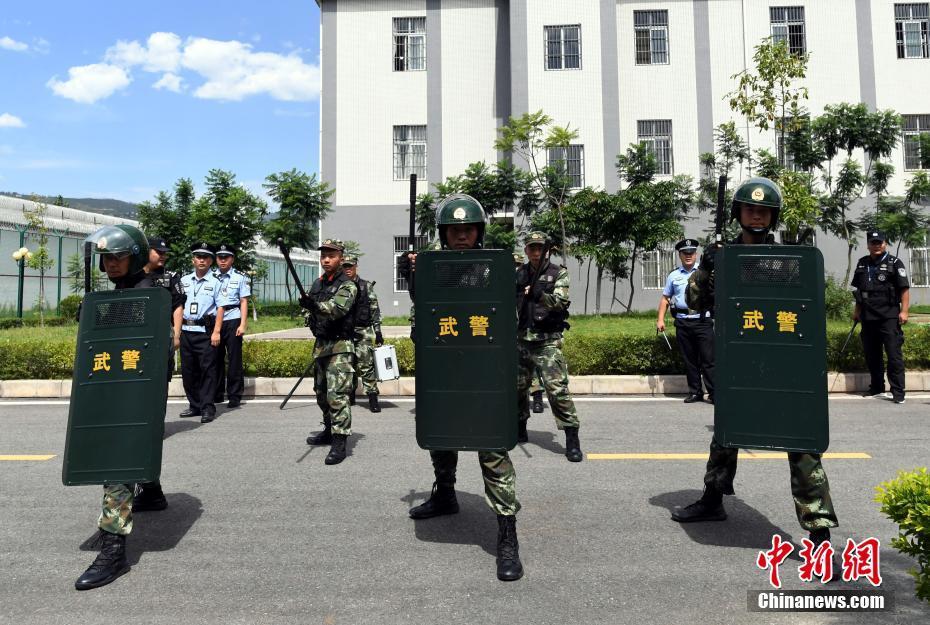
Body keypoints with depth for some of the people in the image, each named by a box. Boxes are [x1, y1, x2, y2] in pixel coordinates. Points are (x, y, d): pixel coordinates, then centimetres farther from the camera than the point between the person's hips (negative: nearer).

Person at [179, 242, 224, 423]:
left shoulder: (215, 282, 0)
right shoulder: (184, 281, 13)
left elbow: (220, 308, -4)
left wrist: (216, 332, -12)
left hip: (205, 331, -5)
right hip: (186, 331, 5)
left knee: (207, 369, -4)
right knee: (188, 370, 10)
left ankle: (208, 408, 1)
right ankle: (194, 405, 21)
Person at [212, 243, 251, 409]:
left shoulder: (240, 277, 4)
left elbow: (244, 302, 1)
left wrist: (242, 325, -7)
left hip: (233, 321, -3)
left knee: (234, 359, -1)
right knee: (216, 358, 7)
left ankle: (234, 396, 5)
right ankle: (216, 394, 18)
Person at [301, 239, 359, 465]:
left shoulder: (347, 286, -11)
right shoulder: (317, 284, 13)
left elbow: (337, 309, -30)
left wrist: (314, 304, -46)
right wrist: (310, 314, 9)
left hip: (340, 347, -8)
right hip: (320, 345, 8)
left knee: (337, 395, -14)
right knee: (321, 393, 17)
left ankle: (339, 443, -12)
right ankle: (330, 431, 33)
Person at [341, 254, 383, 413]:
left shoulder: (367, 286, 5)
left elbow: (375, 310, 4)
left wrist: (378, 330, -2)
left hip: (364, 332, -2)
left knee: (366, 365, -8)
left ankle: (373, 398, -6)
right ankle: (350, 396, 21)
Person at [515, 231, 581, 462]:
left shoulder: (559, 273, -2)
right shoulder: (519, 274, 10)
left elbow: (559, 302, -16)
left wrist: (539, 294, -34)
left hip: (547, 341, -5)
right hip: (522, 339, 5)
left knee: (557, 389, -13)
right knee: (517, 387, 14)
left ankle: (572, 440, -8)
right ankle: (520, 429, 33)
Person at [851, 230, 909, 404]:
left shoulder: (894, 263, -1)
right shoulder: (862, 264, 14)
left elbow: (905, 288, -5)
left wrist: (904, 311, -13)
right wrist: (857, 310, 18)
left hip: (889, 316, -5)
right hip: (868, 317, 5)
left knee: (894, 354, -7)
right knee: (871, 354, 11)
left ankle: (898, 392, -3)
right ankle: (876, 386, 24)